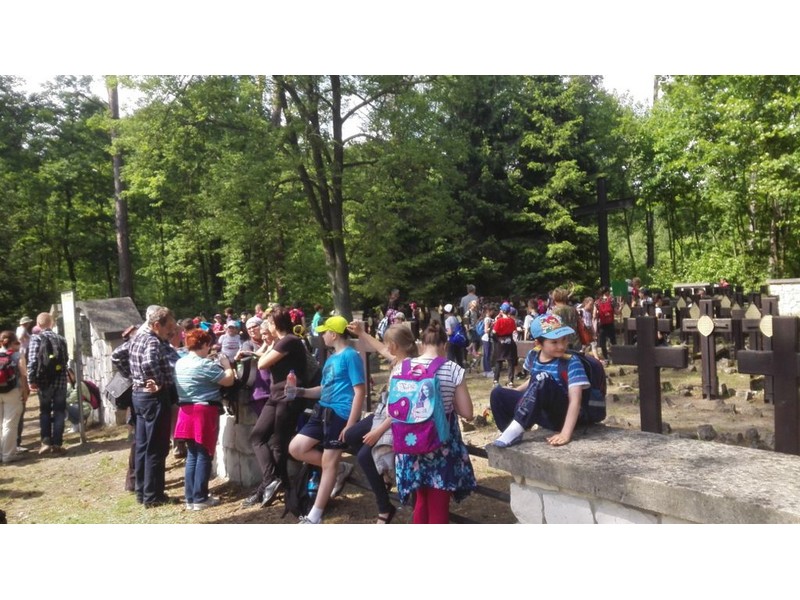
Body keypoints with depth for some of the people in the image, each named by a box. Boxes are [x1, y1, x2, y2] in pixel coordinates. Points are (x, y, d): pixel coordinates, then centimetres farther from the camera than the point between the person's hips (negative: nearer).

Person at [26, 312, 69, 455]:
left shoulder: (36, 338, -5)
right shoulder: (61, 339, 8)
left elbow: (33, 360, -14)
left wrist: (31, 380, -11)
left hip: (44, 381, -2)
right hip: (60, 380, 2)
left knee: (44, 411, 12)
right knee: (59, 412, 8)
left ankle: (46, 441, 2)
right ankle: (57, 444, 6)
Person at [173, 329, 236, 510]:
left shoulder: (179, 363, 9)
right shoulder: (205, 364, -16)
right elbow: (229, 380, -13)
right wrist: (226, 364, 3)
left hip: (186, 411, 8)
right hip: (205, 411, -8)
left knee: (192, 455, 14)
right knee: (204, 455, 1)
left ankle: (190, 498, 19)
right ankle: (200, 498, 6)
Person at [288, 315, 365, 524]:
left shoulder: (350, 356, -12)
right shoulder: (331, 358, 15)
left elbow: (360, 391, -16)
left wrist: (350, 424, -20)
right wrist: (301, 391, 8)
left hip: (340, 415, -9)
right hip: (323, 411, 9)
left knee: (328, 463, 0)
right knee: (296, 448, 6)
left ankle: (315, 516, 12)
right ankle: (341, 469, 20)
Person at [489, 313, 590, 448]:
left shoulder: (571, 361, -17)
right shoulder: (533, 356, 0)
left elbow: (575, 399, -27)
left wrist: (566, 433, -37)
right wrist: (511, 393, 11)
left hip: (560, 415, -6)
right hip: (539, 411, 6)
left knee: (542, 379, -33)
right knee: (498, 394, -2)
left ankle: (516, 428, -31)